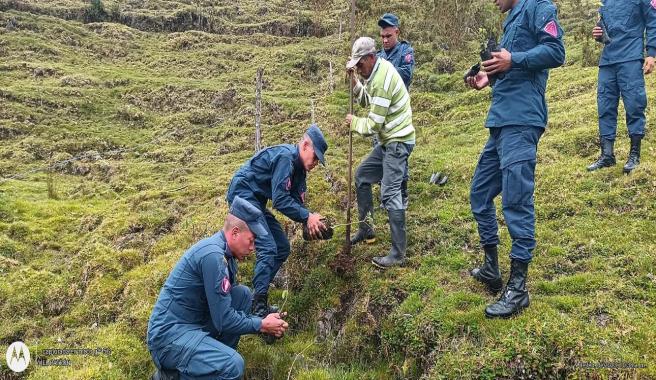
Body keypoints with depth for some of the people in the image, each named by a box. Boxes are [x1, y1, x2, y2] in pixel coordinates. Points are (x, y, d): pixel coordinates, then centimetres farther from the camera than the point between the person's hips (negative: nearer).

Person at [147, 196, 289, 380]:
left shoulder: (224, 253, 7)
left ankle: (216, 357, 9)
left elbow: (228, 306, 16)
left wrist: (261, 321, 4)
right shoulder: (212, 255, -22)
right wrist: (261, 325, -7)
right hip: (170, 334, -10)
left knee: (243, 294, 5)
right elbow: (224, 320, -20)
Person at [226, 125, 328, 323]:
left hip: (255, 201, 10)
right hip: (243, 195, -10)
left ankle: (259, 295, 13)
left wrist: (311, 220, -11)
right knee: (268, 248, -20)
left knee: (282, 248, 8)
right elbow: (280, 200, -27)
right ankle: (259, 307, -18)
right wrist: (308, 217, -24)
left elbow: (297, 202, 7)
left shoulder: (298, 168, 9)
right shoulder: (285, 157, -21)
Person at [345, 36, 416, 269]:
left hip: (398, 142, -11)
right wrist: (354, 82, 0)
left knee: (390, 194, -14)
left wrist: (354, 122, -2)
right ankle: (366, 230, 29)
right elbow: (367, 100, 14)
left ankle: (398, 254, -9)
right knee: (362, 176, 18)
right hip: (389, 140, 11)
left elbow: (373, 125, -21)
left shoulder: (382, 81, -23)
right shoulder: (379, 70, 8)